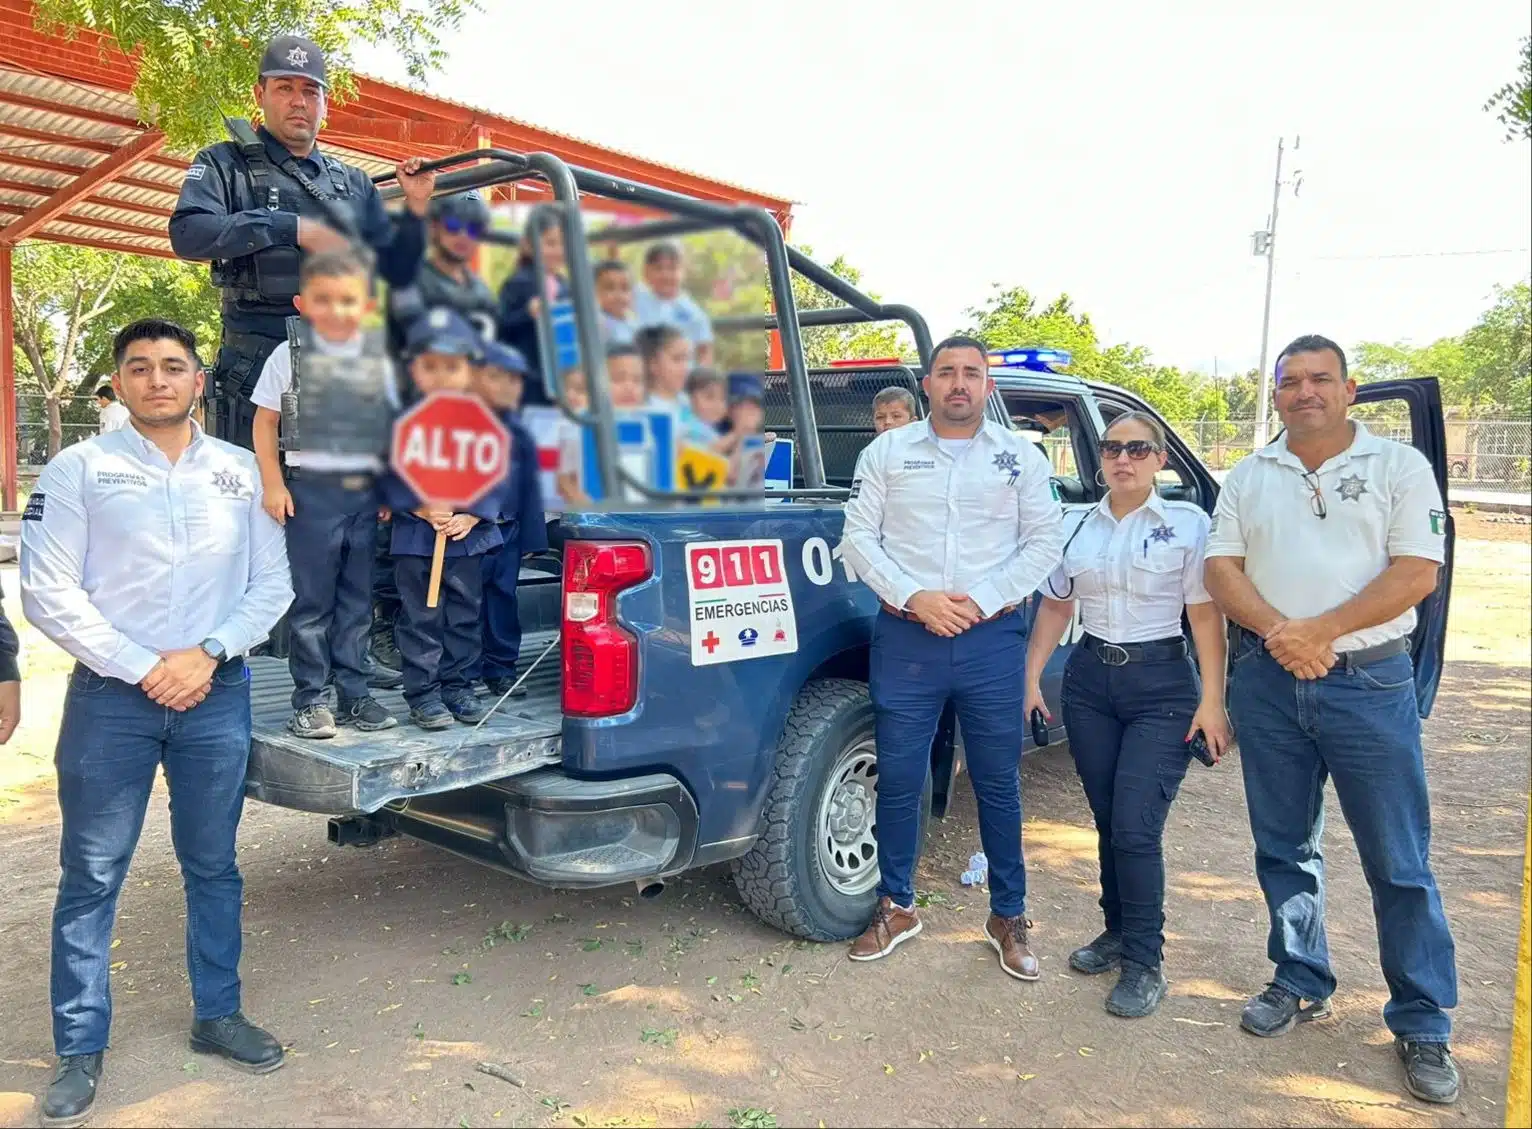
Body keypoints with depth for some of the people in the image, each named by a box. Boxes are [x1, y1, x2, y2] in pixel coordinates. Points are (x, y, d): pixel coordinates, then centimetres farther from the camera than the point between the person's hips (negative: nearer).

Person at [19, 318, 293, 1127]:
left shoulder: (241, 471, 6)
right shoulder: (78, 469, -2)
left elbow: (272, 584, 6)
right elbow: (47, 594, -7)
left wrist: (208, 653, -8)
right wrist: (143, 668, -12)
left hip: (217, 695, 2)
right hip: (110, 697, -2)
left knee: (213, 866, 13)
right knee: (91, 876, 5)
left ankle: (217, 1015, 28)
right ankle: (80, 1048, 19)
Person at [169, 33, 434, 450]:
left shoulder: (353, 182, 18)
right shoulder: (225, 164, 7)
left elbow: (397, 271, 19)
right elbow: (187, 233, -12)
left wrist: (415, 209, 3)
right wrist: (295, 228, -16)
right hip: (257, 370, -3)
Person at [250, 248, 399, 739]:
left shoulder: (380, 359, 6)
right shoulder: (289, 356, 0)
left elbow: (393, 426, 11)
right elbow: (265, 423, 3)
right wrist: (272, 484, -4)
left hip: (365, 491, 3)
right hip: (311, 489, -2)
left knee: (357, 600, 9)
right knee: (312, 599, 2)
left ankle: (354, 694, 18)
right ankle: (309, 698, 11)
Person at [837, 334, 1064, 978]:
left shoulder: (1020, 457, 7)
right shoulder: (887, 452, 7)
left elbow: (1044, 543, 4)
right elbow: (859, 538, 2)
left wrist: (982, 601, -10)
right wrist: (914, 597, -12)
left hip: (992, 640, 0)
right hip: (906, 639, 0)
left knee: (999, 784, 8)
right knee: (898, 780, 7)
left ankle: (1008, 917, 24)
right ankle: (897, 907, 25)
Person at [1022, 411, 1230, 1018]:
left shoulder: (1187, 524, -4)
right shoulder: (1077, 525, 7)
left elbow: (1206, 615, -6)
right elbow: (1054, 607, 12)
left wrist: (1212, 701, -11)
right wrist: (1031, 678, 7)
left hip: (1162, 684, -4)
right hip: (1089, 679, 4)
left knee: (1135, 827, -9)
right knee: (1107, 819, 11)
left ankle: (1146, 963, 6)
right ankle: (1118, 931, 29)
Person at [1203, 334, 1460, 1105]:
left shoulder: (1400, 466, 0)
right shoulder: (1249, 477, 9)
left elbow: (1415, 573, -9)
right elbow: (1221, 570, 3)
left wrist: (1319, 630, -17)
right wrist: (1276, 631, -14)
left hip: (1369, 680, -3)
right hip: (1268, 681, 3)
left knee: (1399, 861, 2)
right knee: (1283, 848, 13)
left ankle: (1423, 1025, 15)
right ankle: (1302, 984, 29)